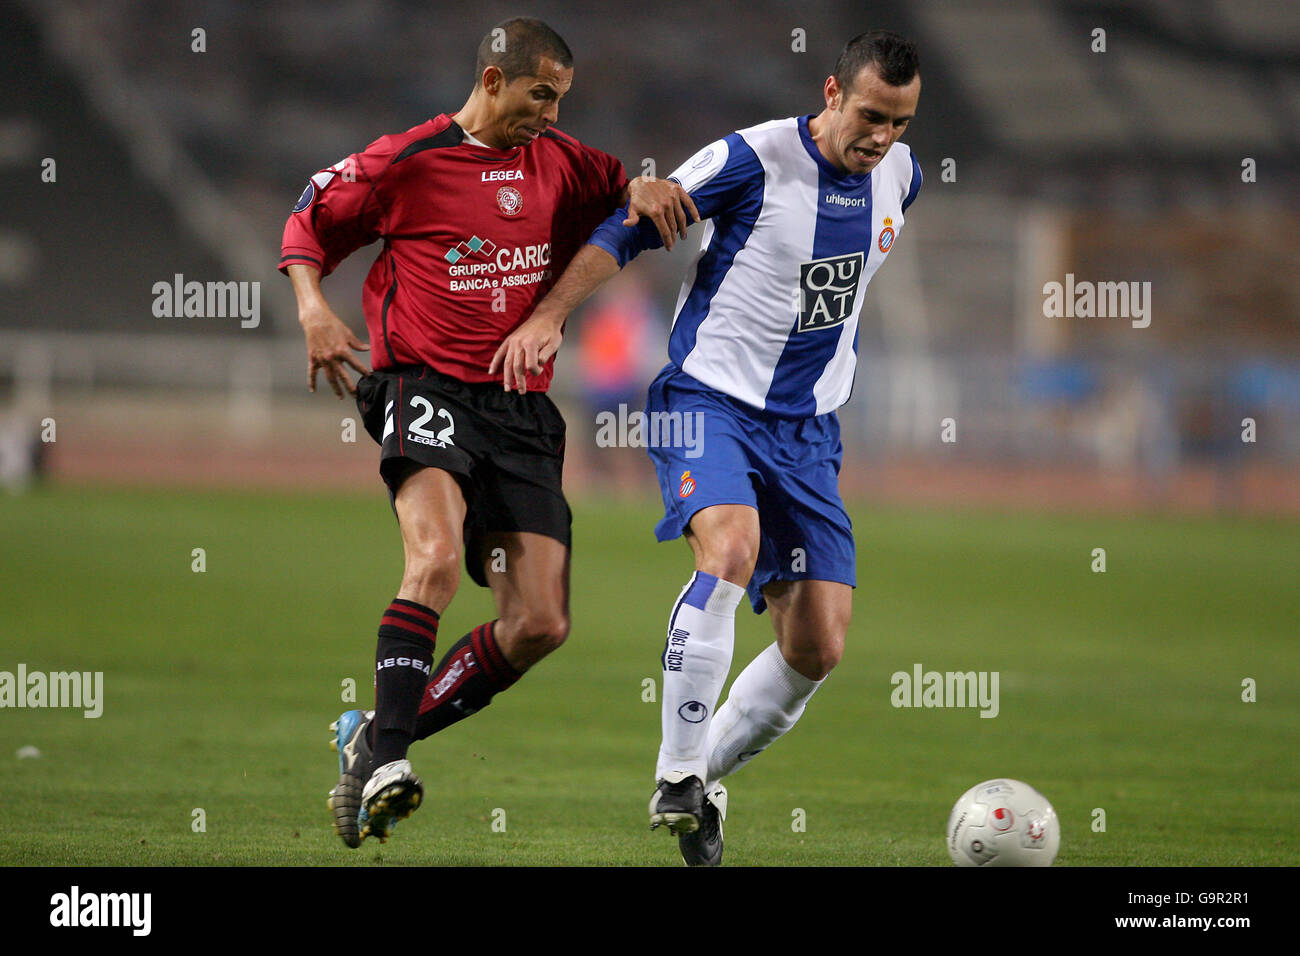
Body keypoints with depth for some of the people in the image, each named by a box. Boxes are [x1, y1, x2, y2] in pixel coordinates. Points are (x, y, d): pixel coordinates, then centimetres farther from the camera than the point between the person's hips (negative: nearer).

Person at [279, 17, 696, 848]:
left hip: (522, 408, 5)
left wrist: (648, 190, 1)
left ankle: (375, 737, 7)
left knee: (542, 623, -5)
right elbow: (311, 221, 10)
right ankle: (387, 758, -33)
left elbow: (631, 193, 25)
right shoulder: (406, 162, 0)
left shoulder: (559, 163, 13)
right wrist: (313, 309, -7)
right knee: (438, 554, -32)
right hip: (427, 386, -5)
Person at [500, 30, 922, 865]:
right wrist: (550, 314, -18)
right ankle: (679, 777, -28)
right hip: (709, 401, -6)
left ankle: (702, 779, 19)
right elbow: (630, 229, -10)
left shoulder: (900, 176, 3)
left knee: (818, 648, -3)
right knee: (731, 547, -34)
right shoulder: (753, 161, -15)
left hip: (809, 433, 6)